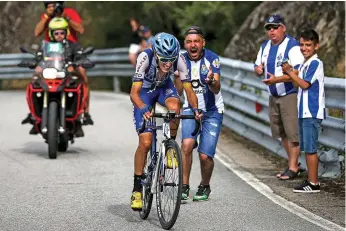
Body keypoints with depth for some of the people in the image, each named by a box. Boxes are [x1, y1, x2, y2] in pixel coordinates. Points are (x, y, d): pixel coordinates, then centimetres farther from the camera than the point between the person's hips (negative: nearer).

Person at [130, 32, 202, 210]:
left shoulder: (179, 60, -29)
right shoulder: (145, 57, -36)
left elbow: (189, 90, -26)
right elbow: (134, 93, -38)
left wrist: (195, 109, -45)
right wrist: (143, 109, -57)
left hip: (164, 87, 2)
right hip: (144, 90, -2)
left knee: (174, 106, -36)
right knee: (145, 142, -12)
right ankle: (137, 188, 2)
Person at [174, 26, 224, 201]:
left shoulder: (212, 58, -15)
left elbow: (216, 89, -23)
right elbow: (179, 91, -12)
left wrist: (211, 81, -46)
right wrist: (177, 73, -30)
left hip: (212, 111, -2)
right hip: (190, 109, 2)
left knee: (205, 155, -9)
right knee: (187, 144, -25)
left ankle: (205, 186, 20)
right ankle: (184, 186, -13)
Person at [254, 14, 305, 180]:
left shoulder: (292, 46, -14)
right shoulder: (265, 47, 12)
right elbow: (258, 68, 20)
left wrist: (277, 79, -33)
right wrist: (258, 69, -5)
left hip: (290, 95, -8)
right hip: (273, 96, 8)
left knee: (292, 132, -8)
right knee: (281, 133, 12)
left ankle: (293, 167, -2)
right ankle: (293, 164, 23)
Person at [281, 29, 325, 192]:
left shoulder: (316, 63, -13)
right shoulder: (304, 63, 15)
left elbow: (305, 84, -17)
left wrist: (290, 71, -13)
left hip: (312, 113, -9)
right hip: (303, 112, 9)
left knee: (310, 148, -6)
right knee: (306, 148, 13)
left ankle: (313, 183, -2)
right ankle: (311, 179, 21)